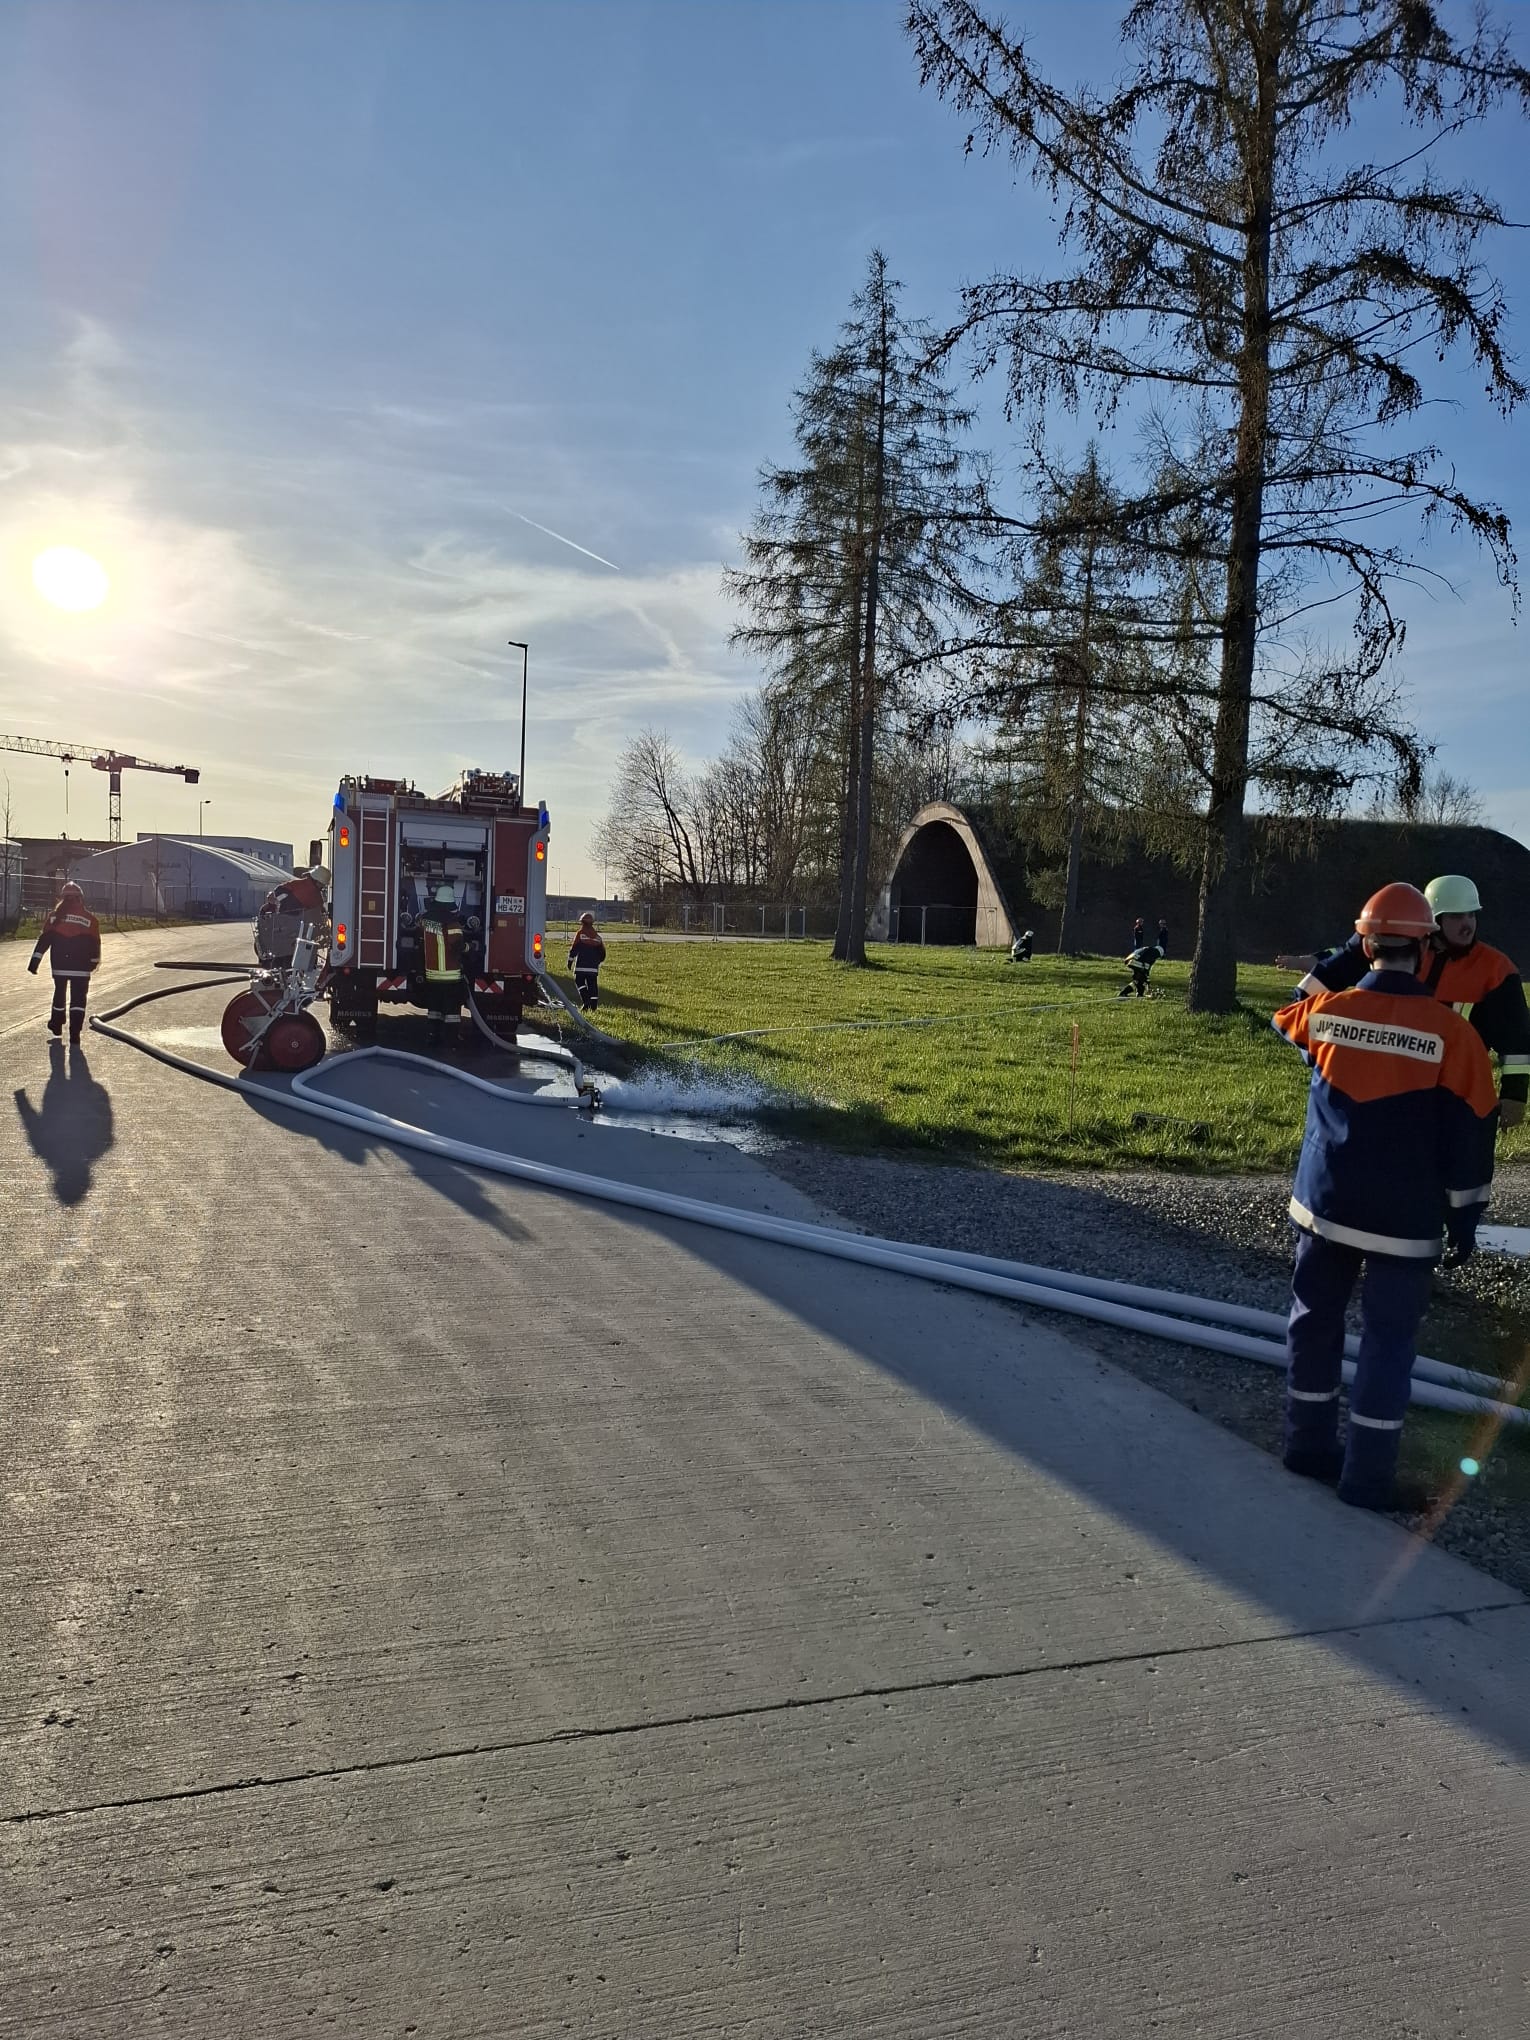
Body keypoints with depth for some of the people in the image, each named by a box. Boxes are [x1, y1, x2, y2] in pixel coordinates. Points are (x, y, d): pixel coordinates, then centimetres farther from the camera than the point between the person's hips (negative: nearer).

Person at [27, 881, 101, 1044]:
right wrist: (94, 961, 18)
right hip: (81, 967, -1)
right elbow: (94, 943, 3)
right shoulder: (90, 918, 0)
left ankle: (56, 1027, 34)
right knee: (78, 998, 1)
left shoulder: (55, 916, 0)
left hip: (60, 964, 1)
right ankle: (75, 1034, -7)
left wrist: (35, 961, -2)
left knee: (59, 993, 20)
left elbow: (44, 939, -3)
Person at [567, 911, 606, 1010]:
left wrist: (570, 960, 0)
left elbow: (574, 947, -7)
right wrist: (597, 961, 27)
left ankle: (586, 1001, -11)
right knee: (592, 985, 6)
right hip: (593, 966, 4)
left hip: (581, 965, -4)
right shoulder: (596, 935, 12)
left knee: (579, 982, 5)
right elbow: (602, 951, 14)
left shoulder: (580, 933, -2)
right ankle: (593, 1006, 4)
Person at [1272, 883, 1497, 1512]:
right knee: (1387, 1339, 6)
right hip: (1403, 1219, -3)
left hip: (1323, 1203, 3)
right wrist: (1463, 1217, 3)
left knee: (1315, 1319, 16)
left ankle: (1309, 1443, 27)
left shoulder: (1324, 1012, -6)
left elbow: (1285, 1021, 21)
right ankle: (1367, 1477, 10)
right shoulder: (1451, 1033, -13)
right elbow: (1468, 1135, -8)